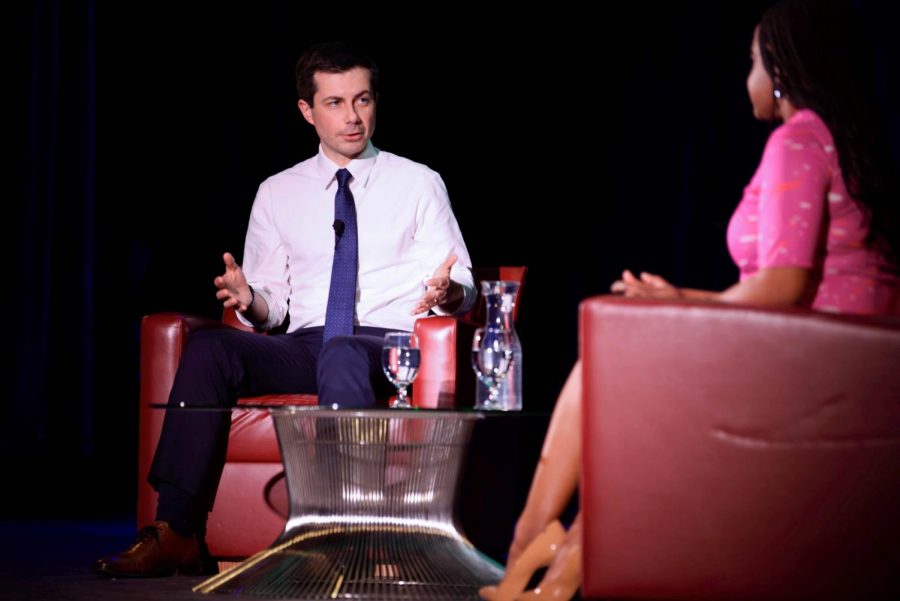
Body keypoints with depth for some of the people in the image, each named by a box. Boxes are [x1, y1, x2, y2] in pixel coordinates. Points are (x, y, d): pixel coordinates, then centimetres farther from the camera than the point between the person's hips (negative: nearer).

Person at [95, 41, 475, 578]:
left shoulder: (418, 182, 10)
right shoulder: (278, 193, 17)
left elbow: (464, 287, 5)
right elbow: (273, 303, 16)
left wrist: (447, 292, -19)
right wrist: (250, 300, -8)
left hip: (386, 347, -3)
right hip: (303, 348, 3)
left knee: (342, 353, -39)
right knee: (209, 346, -26)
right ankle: (176, 534, -34)